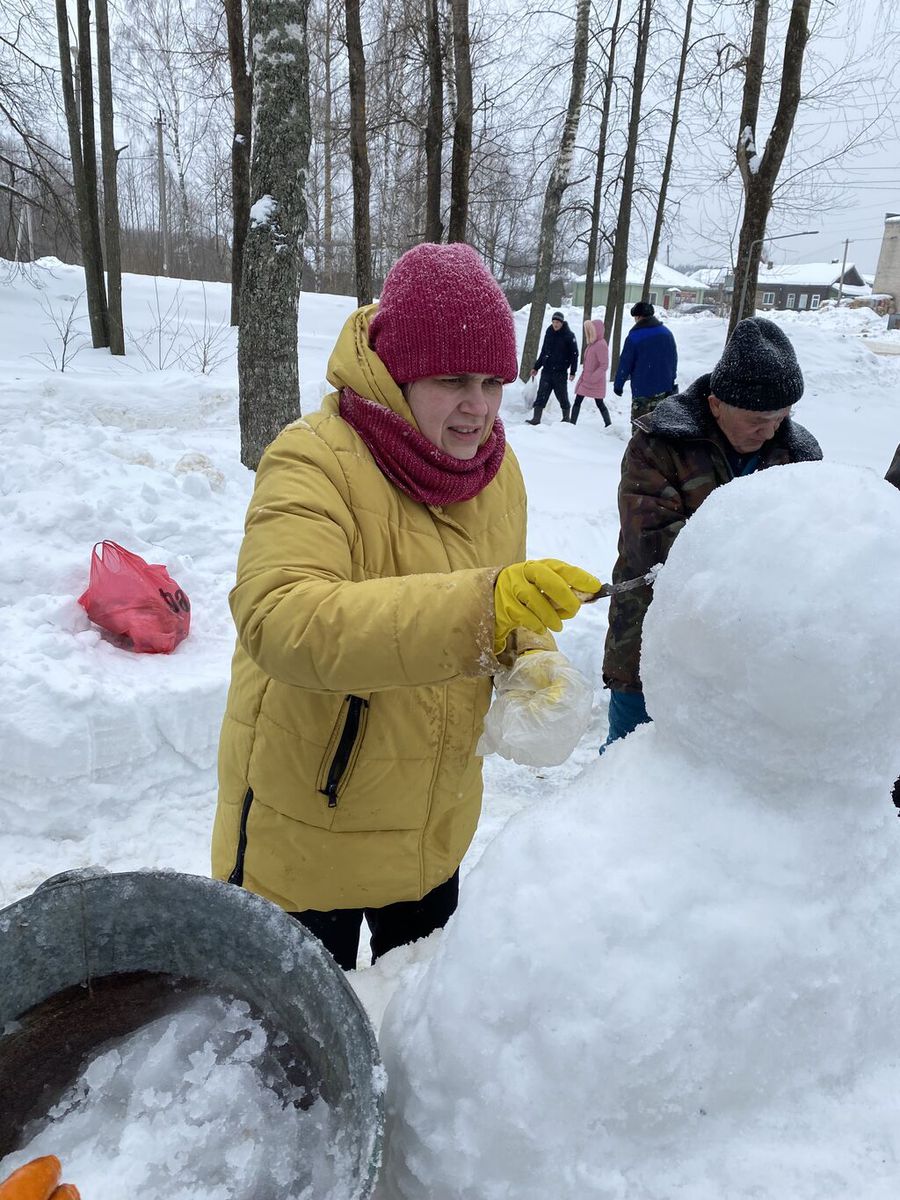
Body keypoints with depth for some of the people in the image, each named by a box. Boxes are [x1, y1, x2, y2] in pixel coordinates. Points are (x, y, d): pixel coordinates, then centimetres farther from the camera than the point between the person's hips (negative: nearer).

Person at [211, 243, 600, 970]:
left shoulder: (497, 467, -2)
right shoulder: (315, 461, -25)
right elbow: (278, 621, -41)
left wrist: (531, 659, -14)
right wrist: (476, 605, -51)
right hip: (308, 828, -5)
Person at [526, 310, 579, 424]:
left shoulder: (569, 335, -4)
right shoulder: (549, 333, 9)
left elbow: (574, 354, -3)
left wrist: (572, 372, -10)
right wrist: (536, 367, 16)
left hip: (560, 372, -4)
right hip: (546, 371, 4)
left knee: (562, 396, 7)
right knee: (541, 395, -5)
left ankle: (566, 418, 22)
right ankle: (536, 418, -6)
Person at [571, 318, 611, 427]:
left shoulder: (601, 345, -18)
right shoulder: (591, 343, 9)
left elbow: (604, 365, -22)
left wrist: (593, 378, -25)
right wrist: (584, 374, 14)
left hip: (596, 382, -9)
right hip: (585, 379, 9)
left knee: (600, 403, 0)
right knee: (577, 401, 6)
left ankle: (609, 425, 10)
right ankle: (572, 423, 10)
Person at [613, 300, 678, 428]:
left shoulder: (634, 336, -13)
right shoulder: (667, 333, 5)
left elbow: (625, 363, -9)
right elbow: (674, 360, 12)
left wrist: (618, 384, 2)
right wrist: (672, 385, 19)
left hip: (642, 390, -5)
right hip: (664, 389, 5)